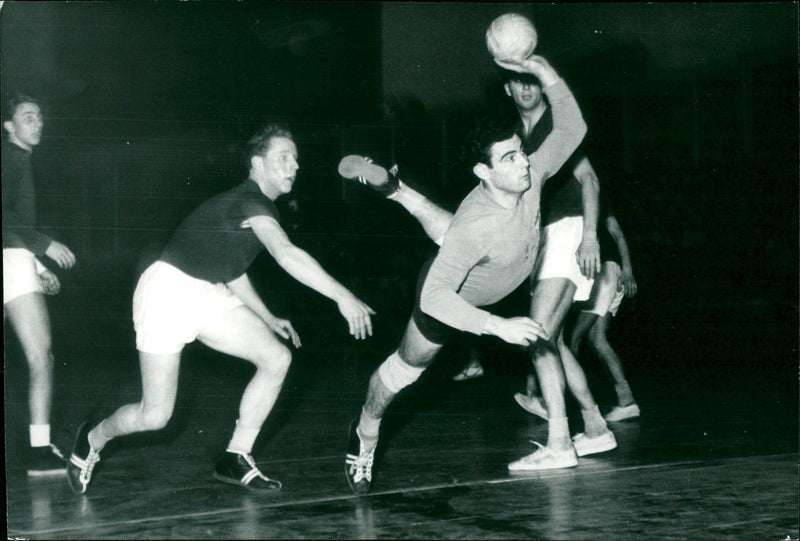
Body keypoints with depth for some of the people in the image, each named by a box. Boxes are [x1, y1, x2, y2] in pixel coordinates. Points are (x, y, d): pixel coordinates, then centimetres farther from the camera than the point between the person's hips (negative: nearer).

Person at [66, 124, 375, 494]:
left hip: (208, 295, 9)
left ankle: (235, 459, 3)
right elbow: (286, 255, -37)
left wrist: (267, 318, 20)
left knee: (277, 357, -7)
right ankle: (92, 439, 25)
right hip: (169, 292, -9)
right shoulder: (249, 201, -19)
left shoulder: (260, 208, 12)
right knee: (155, 416, -8)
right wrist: (343, 296, -42)